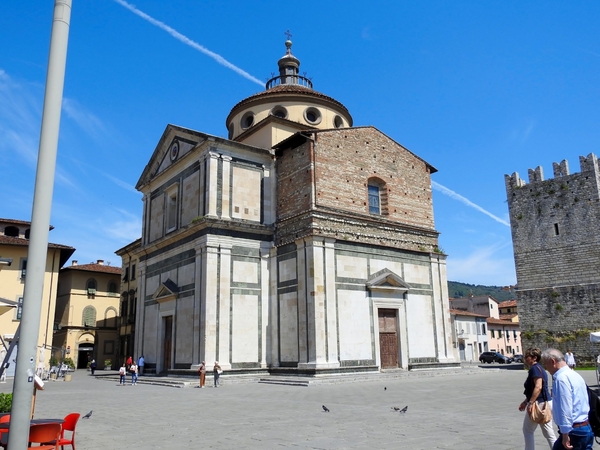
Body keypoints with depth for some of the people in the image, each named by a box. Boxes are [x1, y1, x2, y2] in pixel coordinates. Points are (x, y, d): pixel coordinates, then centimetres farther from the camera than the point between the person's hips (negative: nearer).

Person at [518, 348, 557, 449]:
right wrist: (525, 402, 26)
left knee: (528, 431, 6)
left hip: (539, 403, -10)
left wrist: (530, 403, -29)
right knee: (549, 433, 13)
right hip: (546, 402, 10)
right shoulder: (539, 368, 15)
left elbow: (538, 387, -27)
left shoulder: (535, 368, -15)